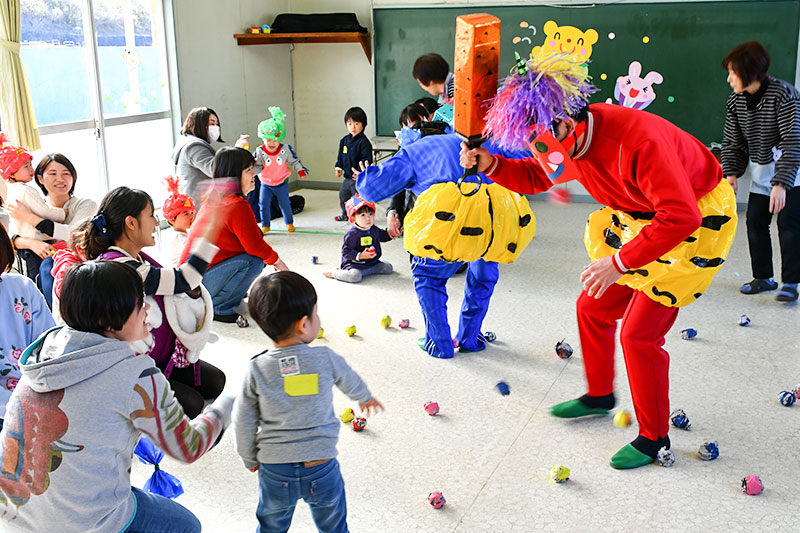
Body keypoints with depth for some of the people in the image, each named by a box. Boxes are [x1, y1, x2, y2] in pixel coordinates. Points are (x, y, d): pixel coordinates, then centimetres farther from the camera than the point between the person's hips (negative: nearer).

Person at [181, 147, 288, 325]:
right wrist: (277, 261, 1)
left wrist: (272, 258, 17)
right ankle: (219, 308, -9)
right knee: (254, 261, -21)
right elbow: (255, 246, -17)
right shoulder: (238, 206, -20)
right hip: (200, 282, -10)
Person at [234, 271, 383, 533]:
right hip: (322, 470, -1)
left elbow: (245, 422, -4)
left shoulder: (256, 369, -12)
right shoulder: (326, 358, -13)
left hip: (275, 472, 1)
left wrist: (250, 459, 14)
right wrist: (366, 398, 31)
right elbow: (350, 382, 8)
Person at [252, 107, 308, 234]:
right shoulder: (259, 152, -18)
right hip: (265, 183, 0)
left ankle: (289, 222, 31)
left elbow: (294, 161, -1)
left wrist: (301, 171, -6)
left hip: (282, 182, 0)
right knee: (263, 204, -2)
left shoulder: (285, 149, -15)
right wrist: (253, 166, -35)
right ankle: (265, 225, 15)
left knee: (284, 204, 10)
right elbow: (257, 168, -15)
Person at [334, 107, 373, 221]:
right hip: (347, 176, 8)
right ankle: (345, 215, 41)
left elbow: (367, 160, -19)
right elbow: (341, 156, 18)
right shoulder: (344, 140, 7)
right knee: (343, 195, 22)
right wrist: (339, 167, 7)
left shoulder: (364, 142, -16)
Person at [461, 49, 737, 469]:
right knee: (592, 309, 13)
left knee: (638, 334, -9)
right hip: (638, 220, 8)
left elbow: (680, 217, -37)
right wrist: (490, 165, -9)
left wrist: (619, 262, -34)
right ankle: (600, 395, 37)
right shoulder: (569, 138, -10)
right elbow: (535, 177, 9)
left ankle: (654, 438, 11)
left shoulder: (637, 142, -36)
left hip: (693, 224, -8)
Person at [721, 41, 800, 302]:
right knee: (755, 221, 5)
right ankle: (763, 277, 18)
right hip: (760, 170, 6)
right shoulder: (735, 100, -4)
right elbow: (732, 141, 5)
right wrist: (731, 172, -8)